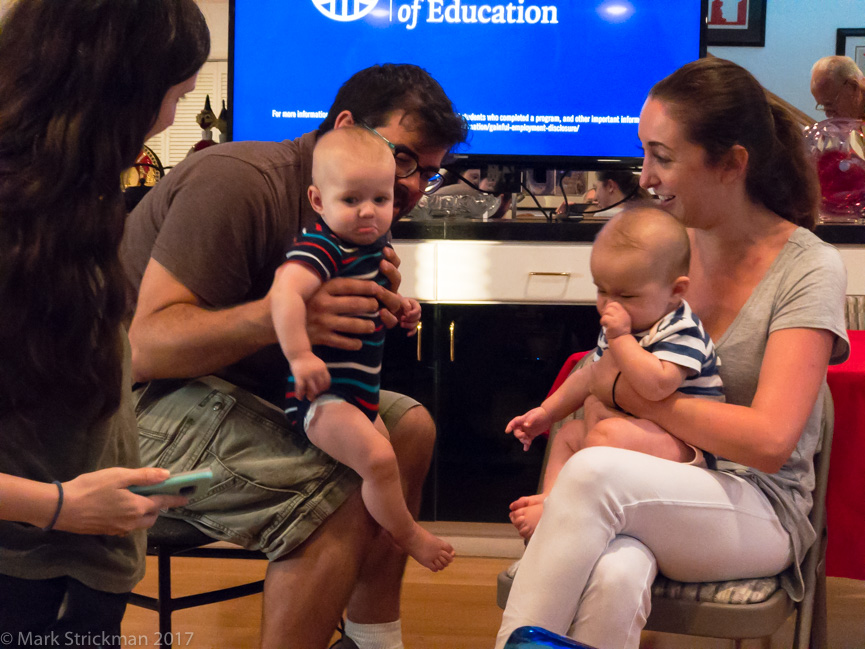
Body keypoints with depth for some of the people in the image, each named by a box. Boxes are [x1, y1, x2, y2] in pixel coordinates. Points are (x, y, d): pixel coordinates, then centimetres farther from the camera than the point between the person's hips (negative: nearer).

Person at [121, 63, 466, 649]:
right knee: (342, 499, -27)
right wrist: (276, 315, -41)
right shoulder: (238, 182, -20)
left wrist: (373, 303, -11)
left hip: (247, 386, 10)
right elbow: (143, 343, -26)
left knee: (411, 426, 3)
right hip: (149, 400, -10)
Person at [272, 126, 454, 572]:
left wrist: (399, 309, 11)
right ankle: (409, 536, 0)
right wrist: (300, 356, -44)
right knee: (378, 459, -26)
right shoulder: (321, 247, -20)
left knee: (386, 465, 25)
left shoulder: (376, 245, 9)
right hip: (321, 395, -11)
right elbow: (285, 292, -38)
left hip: (359, 393, 11)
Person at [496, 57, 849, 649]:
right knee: (613, 578, -35)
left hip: (759, 509, -3)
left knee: (595, 473, -33)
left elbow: (769, 440, -19)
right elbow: (604, 374, 13)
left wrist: (628, 391, -14)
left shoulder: (809, 268, -9)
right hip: (659, 493, 3)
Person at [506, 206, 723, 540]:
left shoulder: (681, 332, -17)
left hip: (686, 444, -11)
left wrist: (620, 338, -30)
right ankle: (551, 496, -8)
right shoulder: (621, 327, 12)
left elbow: (656, 386, -35)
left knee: (609, 433, -32)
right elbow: (590, 375, 27)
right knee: (569, 434, 17)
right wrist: (546, 412, 27)